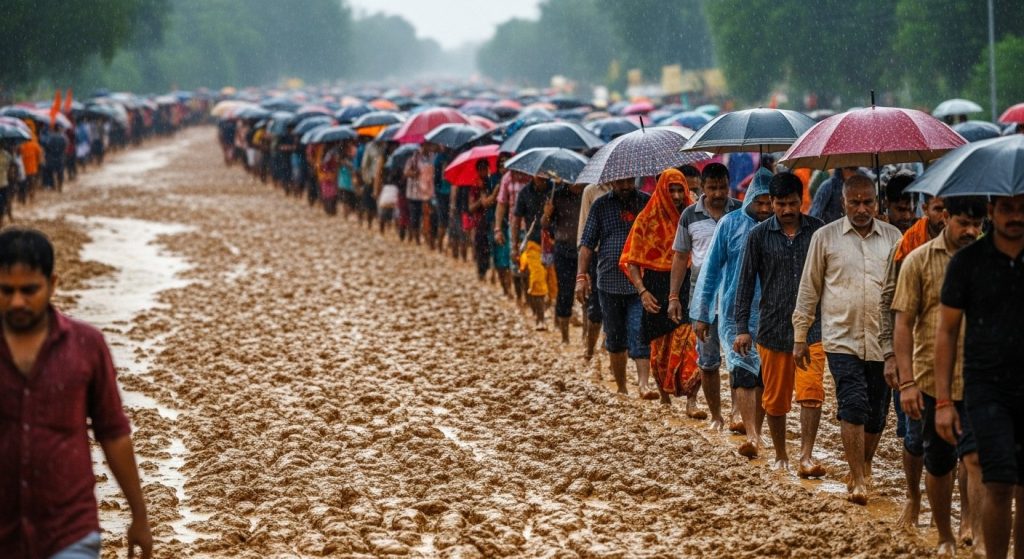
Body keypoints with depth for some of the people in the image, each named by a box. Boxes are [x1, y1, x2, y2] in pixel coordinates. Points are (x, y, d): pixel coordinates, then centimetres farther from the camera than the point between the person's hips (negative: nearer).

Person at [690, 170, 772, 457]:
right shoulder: (731, 224, -1)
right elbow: (711, 269, 3)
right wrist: (701, 314, 2)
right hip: (735, 312, -2)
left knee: (763, 376, 8)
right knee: (743, 371, -13)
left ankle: (756, 432, 20)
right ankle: (751, 436, -19)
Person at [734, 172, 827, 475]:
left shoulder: (818, 230, 2)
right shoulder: (759, 235, 1)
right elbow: (747, 282, 3)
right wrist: (742, 328, -1)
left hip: (811, 327, -1)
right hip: (772, 328, 1)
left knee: (811, 392, -15)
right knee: (775, 399, 10)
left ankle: (806, 457, -12)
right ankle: (780, 456, 25)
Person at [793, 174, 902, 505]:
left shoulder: (893, 238, 7)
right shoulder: (825, 237, 3)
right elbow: (809, 290, 7)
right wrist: (800, 337, 6)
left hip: (883, 341, 2)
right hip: (842, 338, -2)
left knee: (876, 413, 7)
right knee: (854, 406, -14)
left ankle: (864, 467, 28)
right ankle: (858, 480, -10)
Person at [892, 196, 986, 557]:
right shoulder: (918, 261, 0)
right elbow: (903, 324, -2)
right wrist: (906, 382, -8)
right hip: (932, 381, 0)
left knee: (977, 457, -16)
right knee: (937, 466, 11)